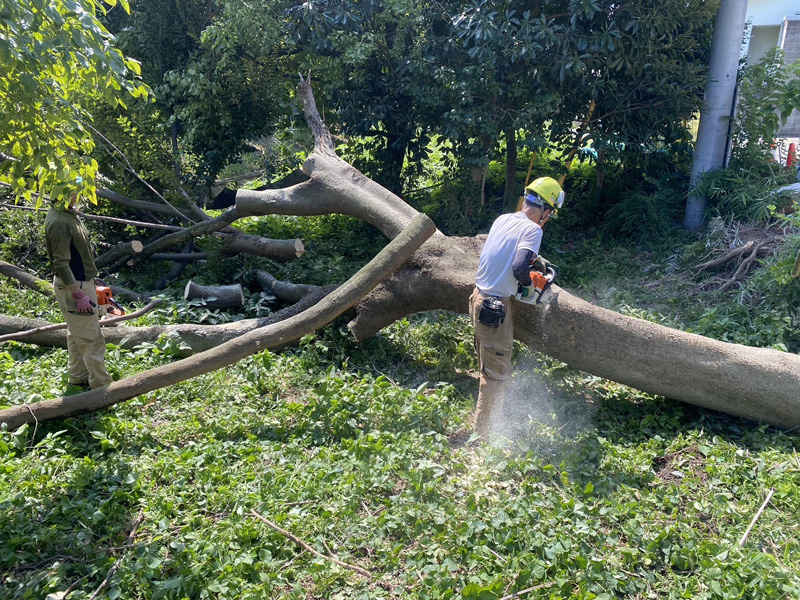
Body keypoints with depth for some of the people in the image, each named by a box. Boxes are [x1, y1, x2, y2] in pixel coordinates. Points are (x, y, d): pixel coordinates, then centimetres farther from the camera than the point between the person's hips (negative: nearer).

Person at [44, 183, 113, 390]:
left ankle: (78, 377, 31)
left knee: (77, 334, 19)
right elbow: (61, 264, -25)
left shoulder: (67, 213, 7)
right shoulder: (58, 223, -24)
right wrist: (78, 295, -24)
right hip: (73, 286, -10)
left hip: (81, 281, 10)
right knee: (91, 338, -2)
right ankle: (102, 385, 6)